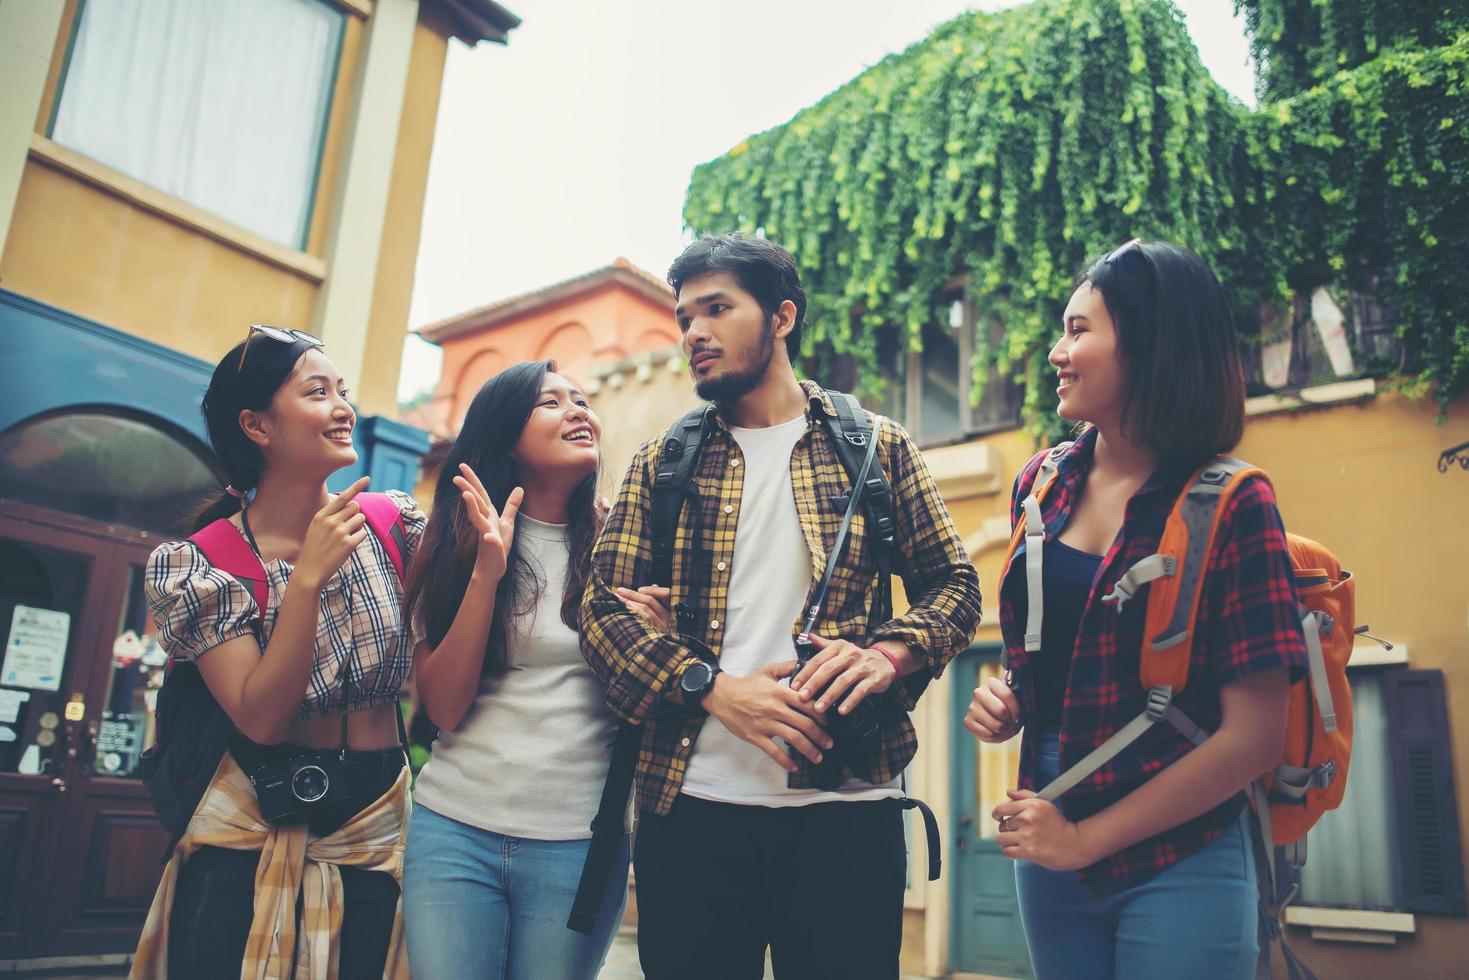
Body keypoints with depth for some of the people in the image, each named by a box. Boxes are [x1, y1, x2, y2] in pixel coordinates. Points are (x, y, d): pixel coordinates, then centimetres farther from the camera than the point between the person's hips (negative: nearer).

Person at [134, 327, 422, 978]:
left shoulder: (395, 523, -5)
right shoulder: (197, 564, -10)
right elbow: (261, 717, -18)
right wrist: (310, 575, -27)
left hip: (375, 836, 2)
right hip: (249, 838, -2)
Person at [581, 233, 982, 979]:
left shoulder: (877, 448, 7)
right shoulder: (662, 465, 9)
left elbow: (953, 585, 7)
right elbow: (604, 606, 2)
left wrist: (889, 652, -14)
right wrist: (712, 687, -14)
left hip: (847, 805, 0)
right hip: (690, 806, 1)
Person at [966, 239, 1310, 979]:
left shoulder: (1231, 505, -13)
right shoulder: (1041, 485, 1)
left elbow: (1255, 736, -15)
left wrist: (1086, 838, -13)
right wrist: (1004, 703, -6)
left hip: (1178, 867, -4)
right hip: (1047, 853, 5)